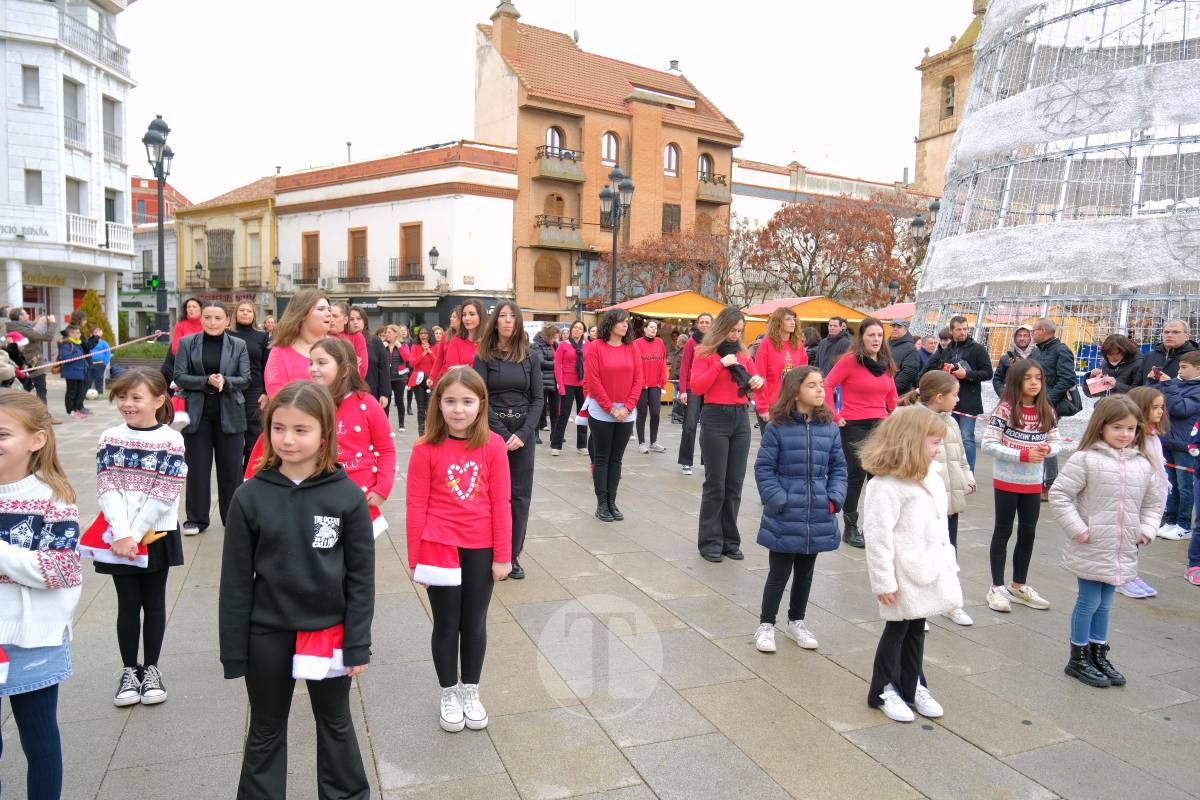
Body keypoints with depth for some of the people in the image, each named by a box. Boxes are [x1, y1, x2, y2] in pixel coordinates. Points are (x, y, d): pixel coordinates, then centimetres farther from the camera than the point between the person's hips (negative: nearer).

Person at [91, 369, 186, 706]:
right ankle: (129, 670, 23)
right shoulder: (110, 438, 0)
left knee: (153, 602, 10)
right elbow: (107, 489, -6)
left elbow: (165, 494, -13)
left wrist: (135, 534, -16)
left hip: (156, 536, -2)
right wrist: (122, 535, -16)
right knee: (128, 603, 10)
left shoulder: (171, 440, -8)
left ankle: (151, 669, 23)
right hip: (118, 536, 2)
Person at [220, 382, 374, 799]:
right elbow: (236, 579, -5)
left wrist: (358, 644, -8)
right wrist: (234, 650, -3)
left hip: (328, 631, 0)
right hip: (267, 634, 1)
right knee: (265, 732, 20)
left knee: (336, 724, 20)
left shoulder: (347, 495, -13)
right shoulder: (250, 496, -10)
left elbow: (361, 576, -8)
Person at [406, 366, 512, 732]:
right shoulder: (426, 448, -11)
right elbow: (416, 506, -6)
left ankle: (471, 692, 35)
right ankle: (449, 695, 32)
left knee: (475, 623, 15)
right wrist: (415, 558, -3)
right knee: (446, 624, 13)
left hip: (481, 550, 1)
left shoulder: (493, 445, -8)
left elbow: (500, 503, -4)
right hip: (440, 548, -1)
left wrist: (503, 556, -2)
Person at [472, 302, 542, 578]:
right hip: (492, 431, -2)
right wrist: (503, 434, -13)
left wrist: (523, 434, -10)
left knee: (520, 494, 4)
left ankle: (514, 554, 13)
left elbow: (538, 398, 3)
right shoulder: (484, 356, 0)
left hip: (523, 432, 2)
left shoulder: (531, 356, 6)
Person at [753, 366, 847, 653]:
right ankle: (766, 625, 23)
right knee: (779, 573, 6)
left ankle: (796, 622, 37)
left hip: (818, 517, 4)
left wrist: (835, 497, -4)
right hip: (784, 517, -4)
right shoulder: (777, 427, -11)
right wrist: (778, 501, -15)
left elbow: (838, 467, 9)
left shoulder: (830, 428, 2)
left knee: (805, 573, 18)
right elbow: (764, 468, -8)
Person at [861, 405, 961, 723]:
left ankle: (912, 686, 36)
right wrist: (883, 581, -21)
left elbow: (940, 528, 14)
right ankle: (883, 691, 25)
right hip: (903, 576, -8)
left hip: (928, 572, 8)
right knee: (897, 631, 8)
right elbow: (878, 536, -23)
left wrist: (948, 566, 15)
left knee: (916, 629, 20)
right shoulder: (886, 485, -22)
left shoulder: (932, 479, 6)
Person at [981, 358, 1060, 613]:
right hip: (1007, 481, -5)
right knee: (1003, 532, 6)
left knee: (1028, 533, 13)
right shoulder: (1005, 409, -15)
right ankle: (997, 588, 17)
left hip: (1033, 482, 5)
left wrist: (1047, 449, -15)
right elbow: (988, 444, -19)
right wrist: (1023, 454, -24)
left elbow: (1057, 443, 7)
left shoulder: (1046, 411, 1)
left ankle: (1019, 586, 30)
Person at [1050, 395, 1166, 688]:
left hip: (1123, 550, 5)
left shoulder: (1144, 463, 5)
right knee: (1089, 601, 4)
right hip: (1089, 548, -5)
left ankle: (1099, 656, 31)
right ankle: (1078, 660, 19)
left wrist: (1147, 528, 3)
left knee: (1104, 603, 16)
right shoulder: (1085, 459, -13)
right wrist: (1076, 529, -15)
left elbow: (1154, 500, 17)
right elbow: (1059, 494, -13)